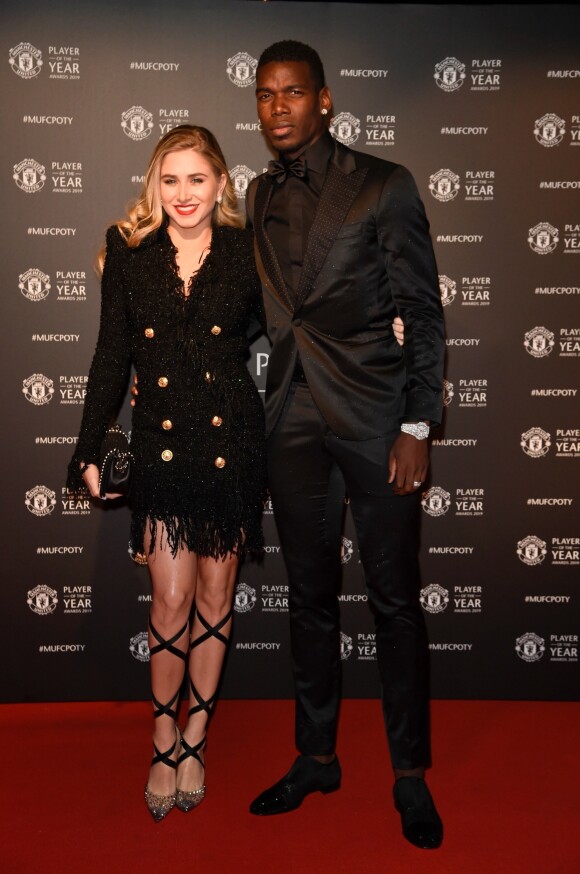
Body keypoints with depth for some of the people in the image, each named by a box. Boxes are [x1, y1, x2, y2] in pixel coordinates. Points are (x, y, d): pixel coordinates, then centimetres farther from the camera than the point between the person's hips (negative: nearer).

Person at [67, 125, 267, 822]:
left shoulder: (246, 252, 0)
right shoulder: (129, 253, 2)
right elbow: (111, 356, 5)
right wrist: (89, 449, 6)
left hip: (231, 442, 0)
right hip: (161, 444, 0)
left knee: (215, 593, 10)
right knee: (171, 601, 0)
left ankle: (194, 738, 27)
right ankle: (164, 743, 22)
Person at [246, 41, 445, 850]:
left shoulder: (384, 186, -2)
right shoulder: (258, 198, 11)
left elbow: (424, 312, -4)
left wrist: (418, 427, -10)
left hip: (374, 418, -4)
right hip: (293, 423, 4)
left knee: (395, 600, 3)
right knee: (310, 596, 12)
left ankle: (410, 774, 18)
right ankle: (316, 758, 27)